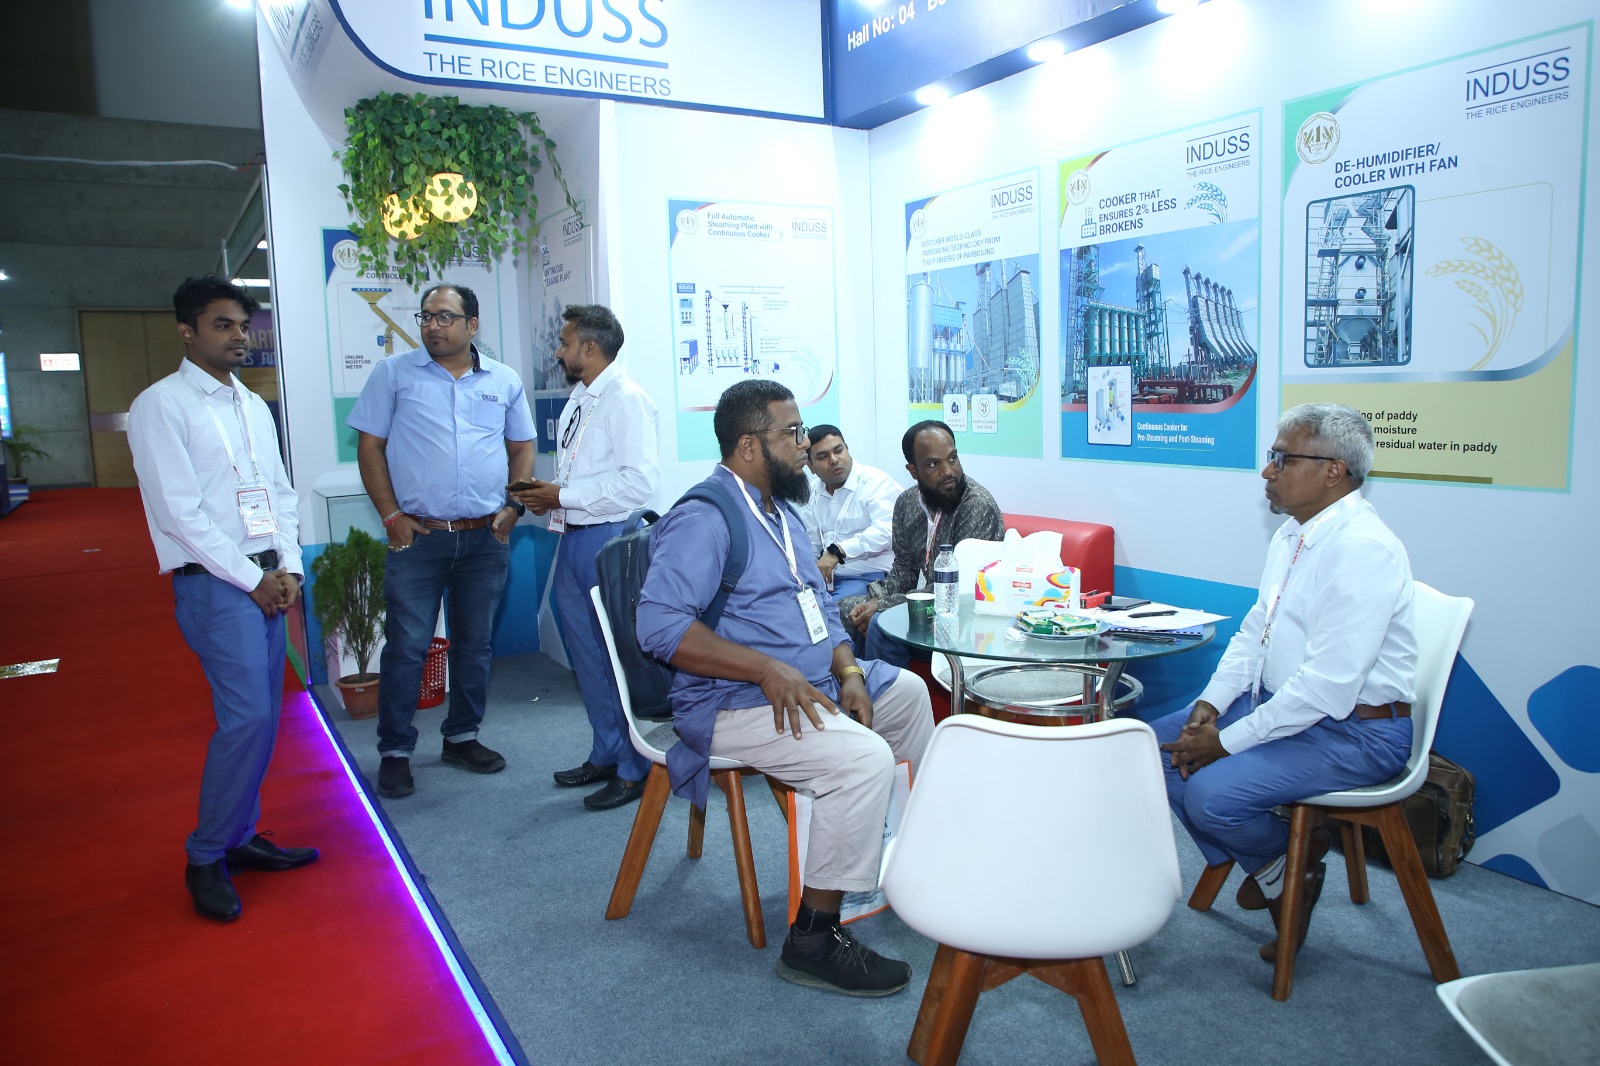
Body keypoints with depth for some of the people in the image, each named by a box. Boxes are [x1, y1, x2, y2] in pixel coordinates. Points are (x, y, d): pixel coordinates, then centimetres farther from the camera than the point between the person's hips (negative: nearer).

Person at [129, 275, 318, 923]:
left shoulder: (254, 406, 16)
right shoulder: (161, 405, -6)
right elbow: (179, 511, -12)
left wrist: (288, 569, 2)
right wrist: (251, 578, -12)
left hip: (268, 579, 7)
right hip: (214, 581, -7)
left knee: (259, 717, 10)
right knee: (247, 717, -13)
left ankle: (240, 840, 23)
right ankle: (206, 859, 4)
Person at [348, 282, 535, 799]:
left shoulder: (503, 381, 8)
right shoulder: (394, 373, 2)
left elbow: (522, 448, 15)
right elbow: (369, 447, 1)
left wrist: (513, 507, 2)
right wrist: (391, 516, -7)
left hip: (485, 538, 3)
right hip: (418, 535, -2)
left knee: (475, 644, 11)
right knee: (406, 647, -1)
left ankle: (462, 737, 26)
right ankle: (395, 752, 12)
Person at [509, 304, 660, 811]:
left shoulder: (625, 399, -14)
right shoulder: (579, 399, 14)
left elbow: (639, 481, -23)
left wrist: (562, 495, -18)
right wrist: (546, 494, 4)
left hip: (610, 540, -10)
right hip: (575, 538, 10)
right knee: (586, 651, 17)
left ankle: (635, 770, 13)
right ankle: (606, 754, 33)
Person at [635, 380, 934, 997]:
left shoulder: (781, 511, 16)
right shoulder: (702, 519, -16)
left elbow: (817, 609, 18)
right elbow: (660, 625, -27)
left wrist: (849, 673, -1)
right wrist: (768, 670, -31)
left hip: (810, 683, 10)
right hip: (736, 705, -10)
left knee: (907, 691, 19)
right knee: (863, 759, -29)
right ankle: (812, 941, -16)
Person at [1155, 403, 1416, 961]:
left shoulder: (1362, 550, -23)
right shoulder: (1293, 533, 7)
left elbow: (1328, 685, -27)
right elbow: (1254, 631, 12)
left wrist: (1226, 741, -22)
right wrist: (1210, 704, -3)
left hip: (1353, 730, -10)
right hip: (1279, 701, 10)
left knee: (1211, 792, -26)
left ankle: (1291, 863, 7)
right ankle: (1268, 867, 12)